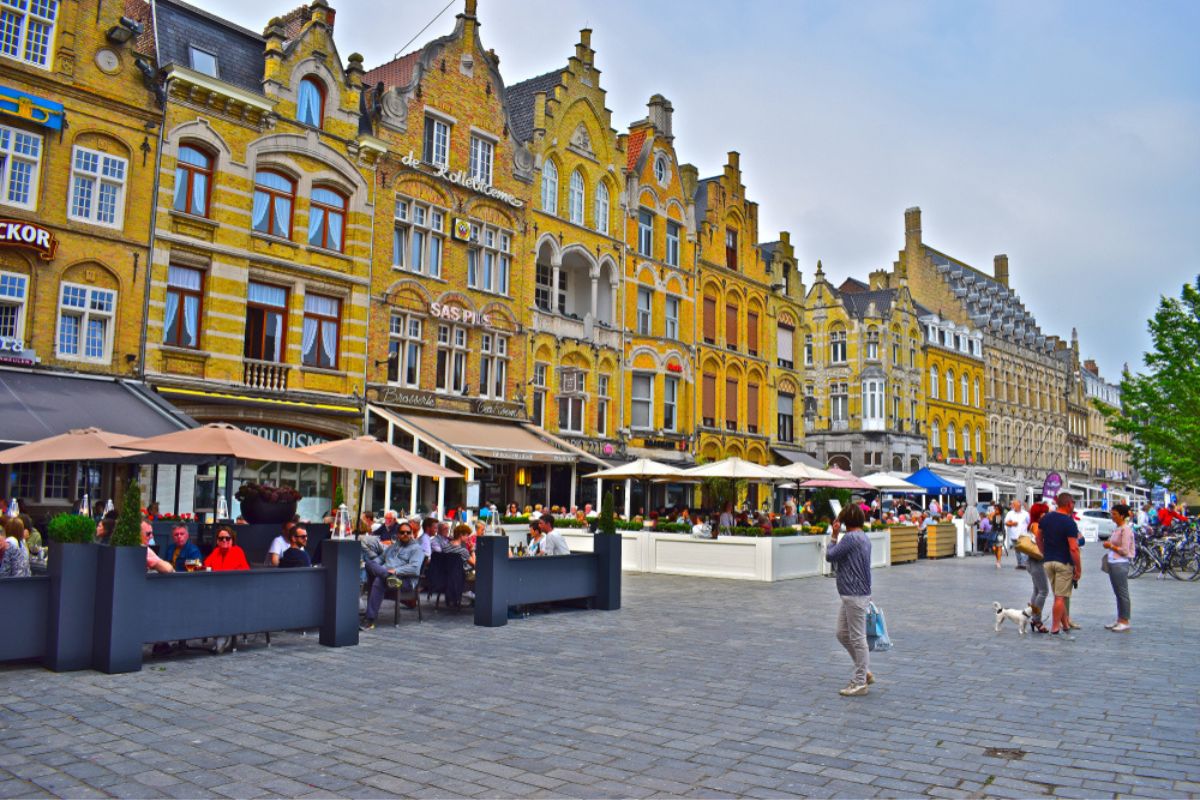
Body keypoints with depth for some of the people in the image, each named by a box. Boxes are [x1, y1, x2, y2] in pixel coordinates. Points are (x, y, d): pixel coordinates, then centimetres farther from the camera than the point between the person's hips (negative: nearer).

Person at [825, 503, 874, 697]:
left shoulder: (850, 538, -19)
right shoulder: (864, 538, 12)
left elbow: (830, 556, -9)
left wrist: (834, 536, -2)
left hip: (855, 595, -10)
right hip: (850, 595, 10)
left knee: (857, 637, -1)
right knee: (842, 633, 17)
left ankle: (860, 682, 8)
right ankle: (865, 671, 25)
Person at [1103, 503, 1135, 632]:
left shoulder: (1126, 529, -14)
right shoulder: (1117, 529, 13)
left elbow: (1125, 551, -18)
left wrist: (1111, 546, -10)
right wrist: (1109, 552, 9)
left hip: (1120, 564, -9)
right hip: (1113, 563, 9)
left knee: (1123, 593, -2)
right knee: (1118, 593, 14)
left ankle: (1125, 622, 5)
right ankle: (1119, 620, 21)